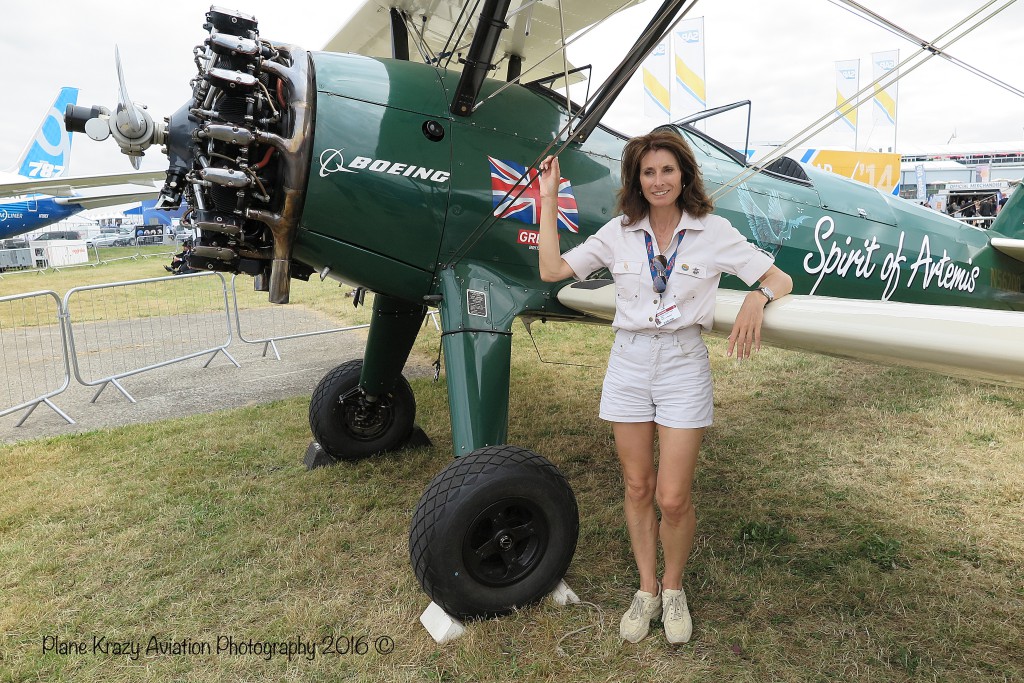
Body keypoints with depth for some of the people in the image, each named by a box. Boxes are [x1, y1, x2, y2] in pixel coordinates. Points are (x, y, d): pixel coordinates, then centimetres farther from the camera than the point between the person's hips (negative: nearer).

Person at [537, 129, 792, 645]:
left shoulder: (713, 232, -2)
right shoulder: (618, 233, 3)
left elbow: (780, 279, -1)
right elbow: (552, 270, 0)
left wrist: (756, 298, -25)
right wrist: (549, 201, 0)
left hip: (683, 363, -2)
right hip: (628, 361, 2)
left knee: (673, 499, -2)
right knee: (638, 489, 11)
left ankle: (673, 588, 27)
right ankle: (647, 590, 32)